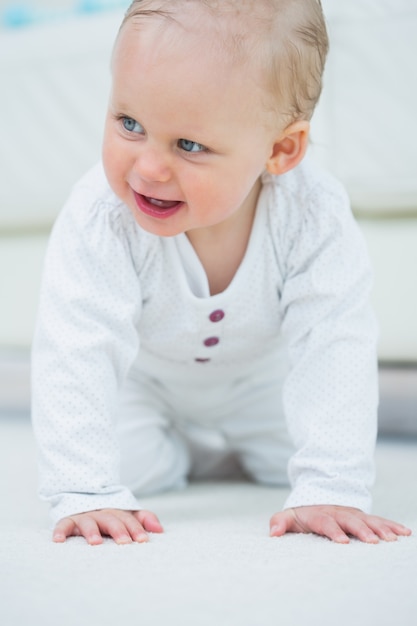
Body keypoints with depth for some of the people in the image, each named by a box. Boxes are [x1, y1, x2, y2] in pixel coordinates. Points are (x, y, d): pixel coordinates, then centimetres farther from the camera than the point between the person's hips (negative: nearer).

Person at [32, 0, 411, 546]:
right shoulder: (101, 218, -38)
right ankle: (173, 460, 18)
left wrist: (331, 489, -43)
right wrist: (85, 493, -47)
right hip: (143, 386, -1)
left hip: (260, 384, 1)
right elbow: (75, 353, -39)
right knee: (127, 462, -19)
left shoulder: (313, 217, -36)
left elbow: (334, 350, -34)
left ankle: (238, 456, 26)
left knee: (292, 457, -10)